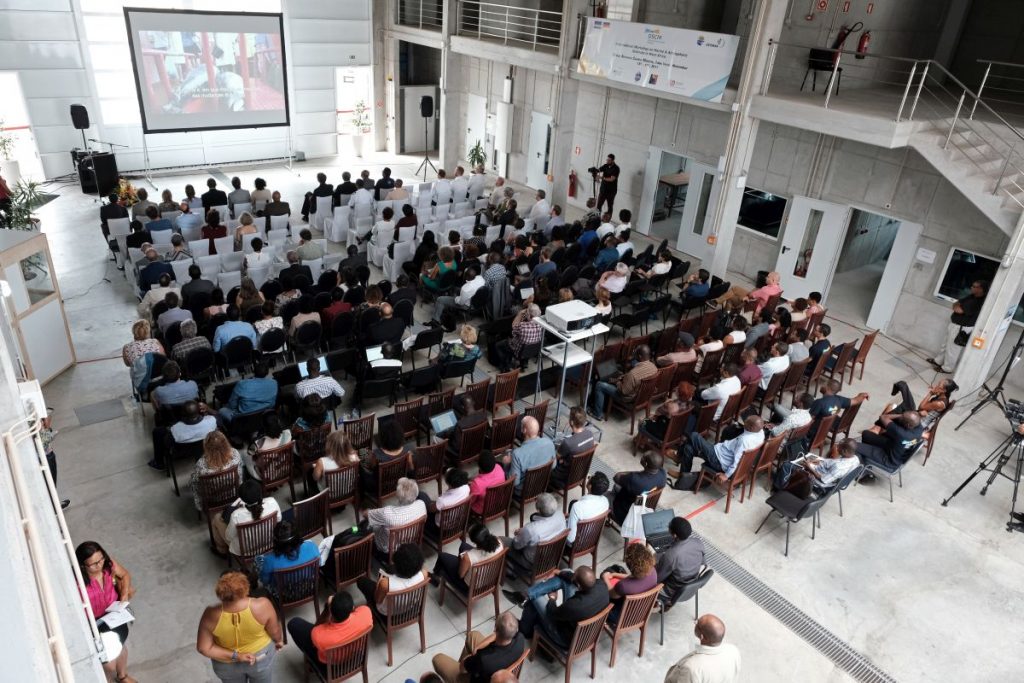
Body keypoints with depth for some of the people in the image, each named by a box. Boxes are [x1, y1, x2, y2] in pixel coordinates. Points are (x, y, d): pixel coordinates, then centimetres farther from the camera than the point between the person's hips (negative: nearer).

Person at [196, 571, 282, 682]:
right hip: (261, 658, 0)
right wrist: (279, 640, 5)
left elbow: (204, 648, -19)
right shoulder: (262, 606, -33)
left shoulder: (211, 616, -30)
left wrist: (234, 656, -16)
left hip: (227, 664, 1)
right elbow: (275, 632, -15)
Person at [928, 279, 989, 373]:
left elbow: (959, 310, -26)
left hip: (962, 328, -10)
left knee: (952, 348, 3)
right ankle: (938, 361, 38)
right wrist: (958, 306, -11)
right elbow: (955, 304, 11)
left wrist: (958, 307, -4)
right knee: (946, 344, 22)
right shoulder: (972, 296, 6)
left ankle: (947, 368, 17)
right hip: (954, 324, 10)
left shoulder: (980, 302, -25)